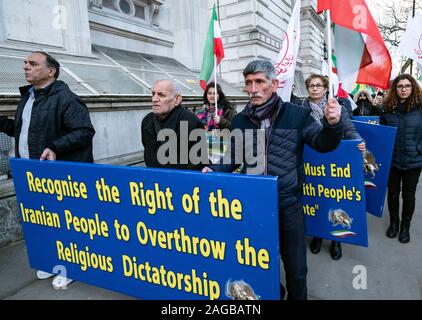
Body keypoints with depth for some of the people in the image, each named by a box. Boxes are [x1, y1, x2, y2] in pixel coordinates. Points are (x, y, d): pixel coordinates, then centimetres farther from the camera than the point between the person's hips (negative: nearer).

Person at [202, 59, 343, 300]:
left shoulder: (297, 115, -8)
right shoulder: (239, 121, 1)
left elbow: (323, 144, -3)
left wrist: (332, 124, -23)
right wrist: (214, 171, -8)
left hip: (288, 204, -2)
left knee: (296, 267, 16)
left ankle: (297, 297, 47)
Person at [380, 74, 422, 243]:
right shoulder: (387, 108, -3)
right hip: (392, 160, 1)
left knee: (408, 195, 13)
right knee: (393, 192, 14)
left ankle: (405, 226, 33)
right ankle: (393, 222, 36)